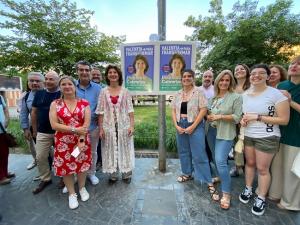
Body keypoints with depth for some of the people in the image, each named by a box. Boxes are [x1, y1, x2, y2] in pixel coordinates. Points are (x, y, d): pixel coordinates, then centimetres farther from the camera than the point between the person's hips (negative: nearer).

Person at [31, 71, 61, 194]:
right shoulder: (39, 93, 4)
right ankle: (45, 179, 33)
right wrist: (34, 130, 10)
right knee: (40, 157, 12)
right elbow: (34, 112, 10)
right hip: (43, 132, 4)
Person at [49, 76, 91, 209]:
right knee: (65, 166, 10)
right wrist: (75, 130, -18)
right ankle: (72, 194, 33)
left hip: (82, 141, 0)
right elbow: (54, 125, -10)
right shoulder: (55, 104, 0)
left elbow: (86, 124, -8)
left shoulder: (84, 103, -2)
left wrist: (81, 140, -17)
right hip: (63, 142, 1)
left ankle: (82, 188, 38)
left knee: (82, 164, 13)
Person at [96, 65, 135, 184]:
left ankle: (126, 174, 28)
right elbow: (101, 112, 0)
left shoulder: (125, 91, 1)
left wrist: (132, 125, -10)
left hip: (123, 125, 0)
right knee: (111, 150, 10)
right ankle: (113, 174, 30)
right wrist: (101, 128, -4)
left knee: (124, 149, 10)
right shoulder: (104, 91, 2)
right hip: (109, 125, 1)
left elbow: (130, 110, -2)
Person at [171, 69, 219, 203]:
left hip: (195, 126, -5)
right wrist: (176, 126, -5)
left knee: (199, 155, -2)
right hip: (181, 126, 5)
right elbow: (173, 110, 7)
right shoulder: (178, 94, 7)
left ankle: (209, 183, 13)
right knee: (183, 151, 16)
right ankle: (188, 174, 37)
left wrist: (192, 127, -16)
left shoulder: (198, 92, -6)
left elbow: (203, 110, -12)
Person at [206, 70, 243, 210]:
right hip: (211, 131, 6)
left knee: (221, 161, -13)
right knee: (216, 159, 18)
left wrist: (220, 116, -19)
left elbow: (237, 117, -10)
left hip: (225, 133, -6)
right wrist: (208, 116, -3)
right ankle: (221, 178, 42)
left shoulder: (236, 97, -5)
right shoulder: (213, 97, 11)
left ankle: (226, 194, 2)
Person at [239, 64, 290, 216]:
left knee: (262, 168, 7)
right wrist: (243, 119, -3)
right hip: (247, 135, 5)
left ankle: (261, 198, 28)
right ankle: (248, 189, 37)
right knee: (249, 163, 17)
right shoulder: (245, 94, 3)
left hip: (267, 138, -4)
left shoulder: (276, 94, -13)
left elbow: (284, 120, -13)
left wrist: (257, 117, -21)